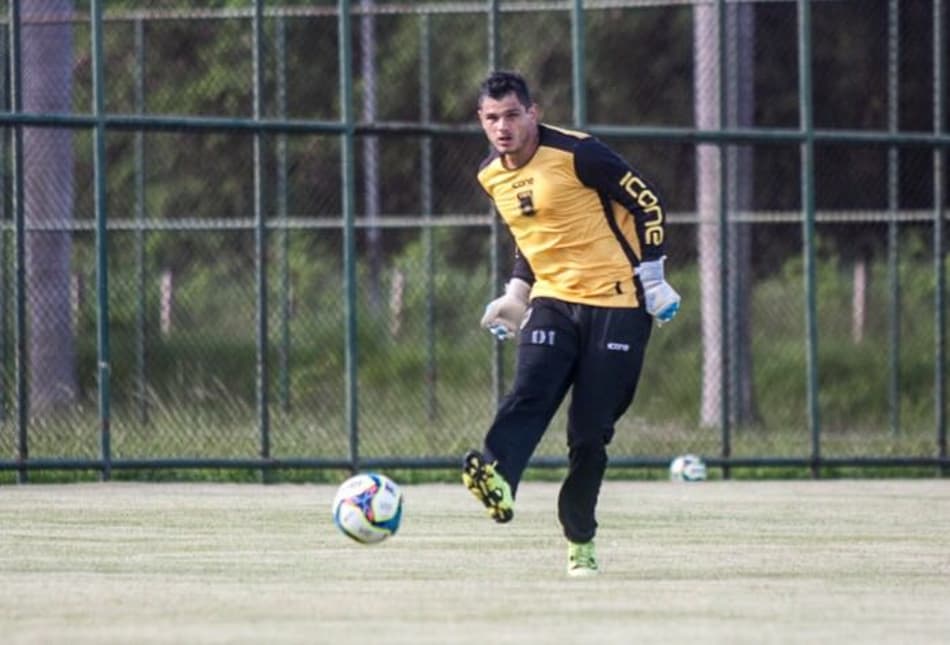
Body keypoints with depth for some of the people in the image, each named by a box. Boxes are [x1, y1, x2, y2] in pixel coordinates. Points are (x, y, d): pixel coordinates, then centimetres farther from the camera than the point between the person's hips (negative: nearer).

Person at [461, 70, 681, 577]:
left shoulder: (576, 154, -14)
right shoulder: (491, 176, 7)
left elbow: (646, 202, -8)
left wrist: (651, 276, -10)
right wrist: (517, 291, 14)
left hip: (617, 303, -5)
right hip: (552, 302, 5)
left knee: (591, 431, -5)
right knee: (529, 392, -23)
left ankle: (579, 539, 6)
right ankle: (497, 480, -47)